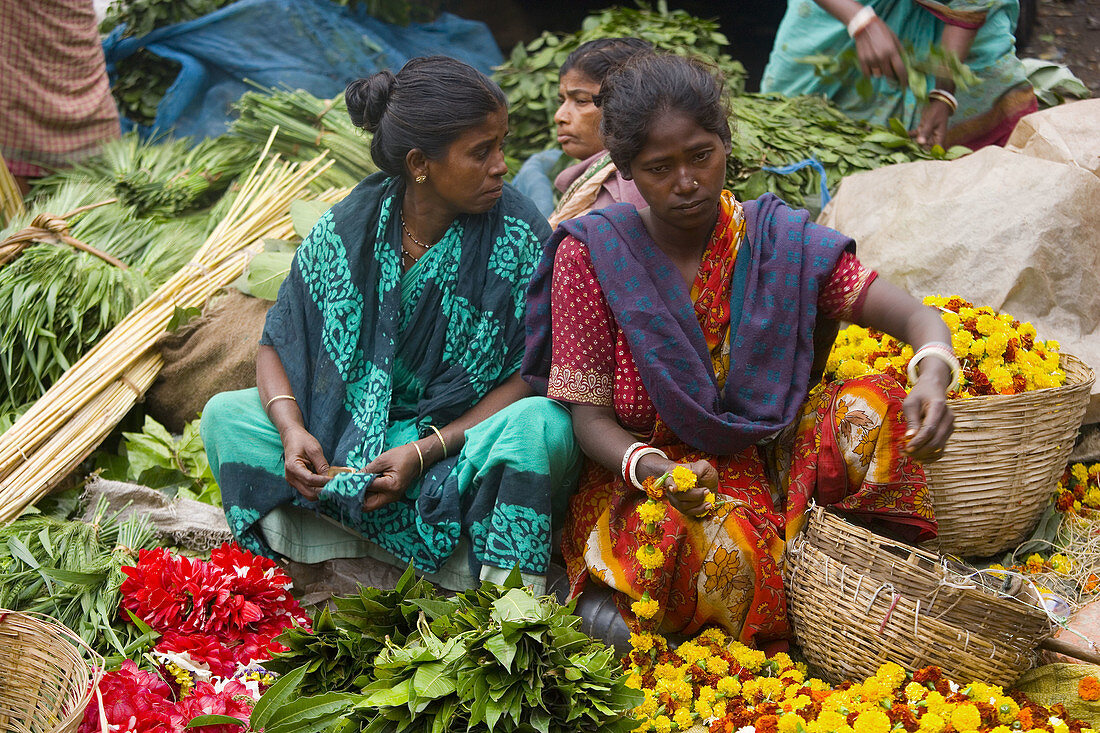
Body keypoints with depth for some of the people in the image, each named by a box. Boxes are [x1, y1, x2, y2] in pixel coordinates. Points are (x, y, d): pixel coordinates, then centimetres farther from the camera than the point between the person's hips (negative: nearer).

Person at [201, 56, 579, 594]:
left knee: (545, 427, -35)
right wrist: (292, 428, -21)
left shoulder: (522, 238, -12)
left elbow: (532, 374, -14)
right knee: (224, 414, -15)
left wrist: (426, 450, -25)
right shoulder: (348, 228, -5)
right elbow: (278, 342, 1)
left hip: (467, 441, -3)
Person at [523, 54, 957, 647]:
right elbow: (590, 418, -8)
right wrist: (652, 470, -31)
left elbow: (918, 318, -11)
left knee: (870, 404, -23)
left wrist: (933, 377, -36)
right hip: (641, 479, -3)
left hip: (766, 464, 3)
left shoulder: (780, 240, -3)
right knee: (724, 547, -36)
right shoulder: (590, 254, -9)